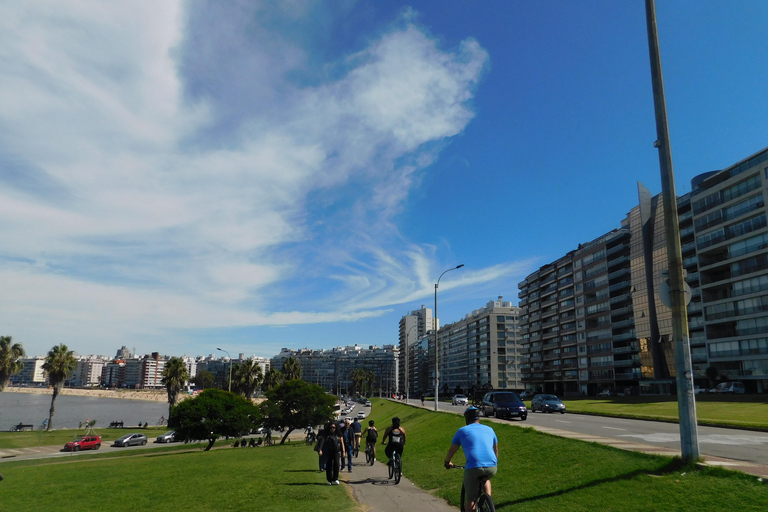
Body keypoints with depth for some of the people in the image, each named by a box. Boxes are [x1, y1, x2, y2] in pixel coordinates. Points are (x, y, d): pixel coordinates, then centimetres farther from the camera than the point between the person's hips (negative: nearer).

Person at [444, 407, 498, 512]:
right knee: (486, 478, 36)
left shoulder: (462, 431, 14)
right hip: (491, 468, 3)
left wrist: (447, 462, 42)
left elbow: (452, 450, 22)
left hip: (473, 468, -3)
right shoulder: (489, 430, 21)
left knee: (471, 500, 12)